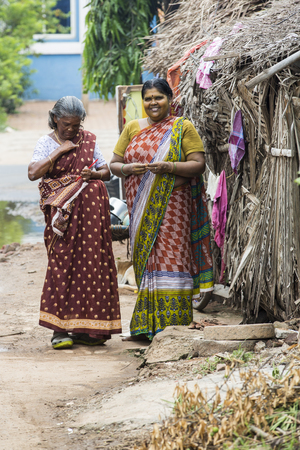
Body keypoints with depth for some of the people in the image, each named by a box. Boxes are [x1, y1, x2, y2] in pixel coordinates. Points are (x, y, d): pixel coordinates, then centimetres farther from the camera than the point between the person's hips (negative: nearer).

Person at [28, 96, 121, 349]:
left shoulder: (89, 140, 13)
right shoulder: (47, 143, 5)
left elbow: (107, 171, 16)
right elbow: (33, 173, -11)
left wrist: (95, 174, -7)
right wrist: (59, 151, -13)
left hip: (91, 209, 3)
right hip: (63, 212, -3)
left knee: (90, 262, 0)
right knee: (63, 262, -11)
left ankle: (84, 328, 6)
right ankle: (59, 329, -10)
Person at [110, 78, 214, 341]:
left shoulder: (183, 128, 4)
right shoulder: (132, 128, 15)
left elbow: (198, 164, -4)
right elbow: (114, 164, 15)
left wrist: (168, 167, -18)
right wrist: (128, 169, -9)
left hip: (172, 205, -4)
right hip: (141, 208, 4)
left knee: (170, 258, -10)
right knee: (145, 260, 1)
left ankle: (171, 324, -10)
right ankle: (147, 325, 5)